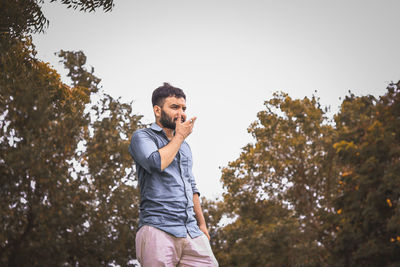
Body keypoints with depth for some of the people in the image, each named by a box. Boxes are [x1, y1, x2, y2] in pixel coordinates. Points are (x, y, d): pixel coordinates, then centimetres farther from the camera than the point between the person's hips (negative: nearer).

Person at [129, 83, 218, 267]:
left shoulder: (184, 146, 25)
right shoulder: (142, 137, 4)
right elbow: (156, 162, -17)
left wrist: (202, 223, 23)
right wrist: (180, 136, -2)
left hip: (192, 232, 6)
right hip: (158, 229, -6)